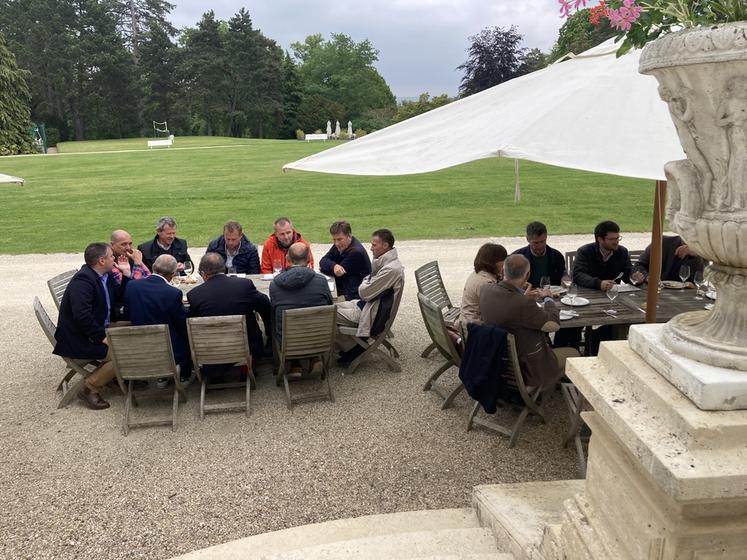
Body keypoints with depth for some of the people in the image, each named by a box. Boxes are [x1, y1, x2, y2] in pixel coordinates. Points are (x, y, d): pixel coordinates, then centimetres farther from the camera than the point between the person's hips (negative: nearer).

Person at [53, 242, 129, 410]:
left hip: (99, 329, 10)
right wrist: (102, 337, -26)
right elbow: (82, 316, -31)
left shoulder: (105, 276, 6)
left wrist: (126, 275, 1)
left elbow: (119, 299, 13)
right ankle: (90, 389, -7)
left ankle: (120, 376, 15)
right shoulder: (82, 280, -22)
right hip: (78, 339, -9)